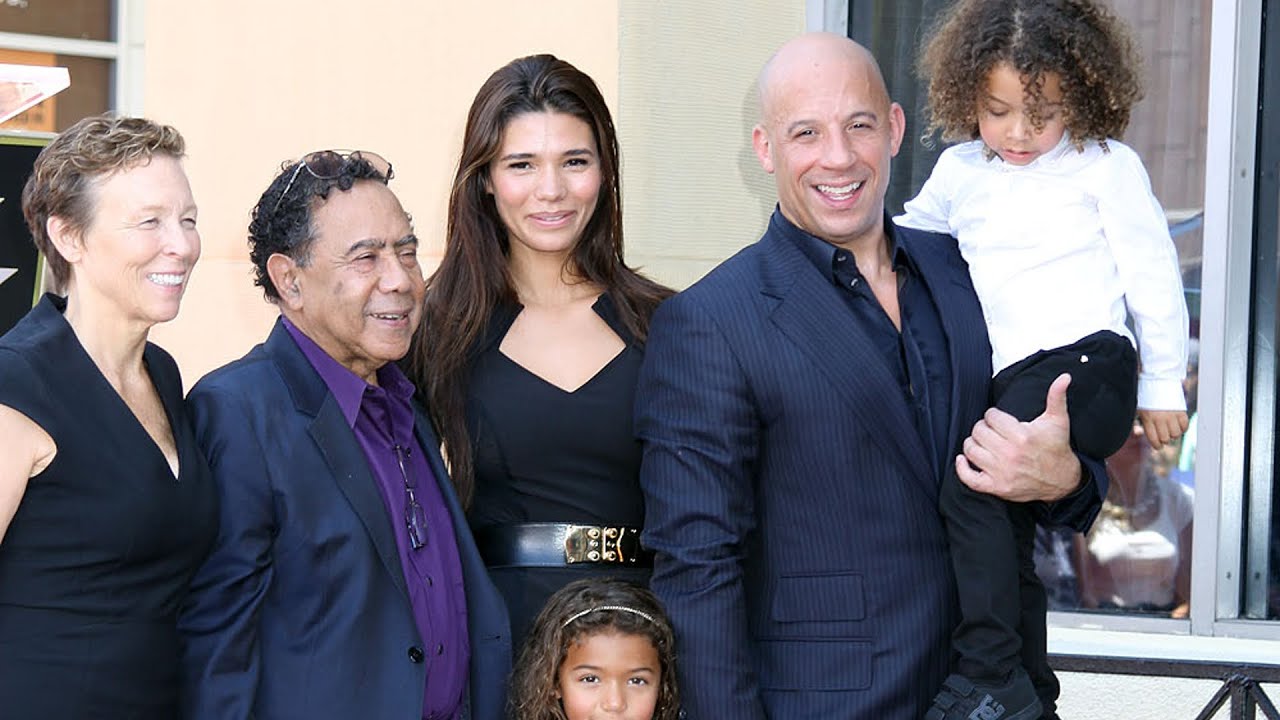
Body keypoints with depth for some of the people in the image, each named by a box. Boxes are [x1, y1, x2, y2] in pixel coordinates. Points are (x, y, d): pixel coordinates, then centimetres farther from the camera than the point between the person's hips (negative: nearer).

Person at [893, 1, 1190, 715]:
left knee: (972, 484, -26)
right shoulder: (960, 171, 13)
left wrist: (1163, 385, 5)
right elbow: (908, 232, 32)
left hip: (1085, 362, -7)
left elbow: (1152, 277, 3)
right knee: (1005, 532, 13)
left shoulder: (1106, 167, -1)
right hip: (1007, 382, 7)